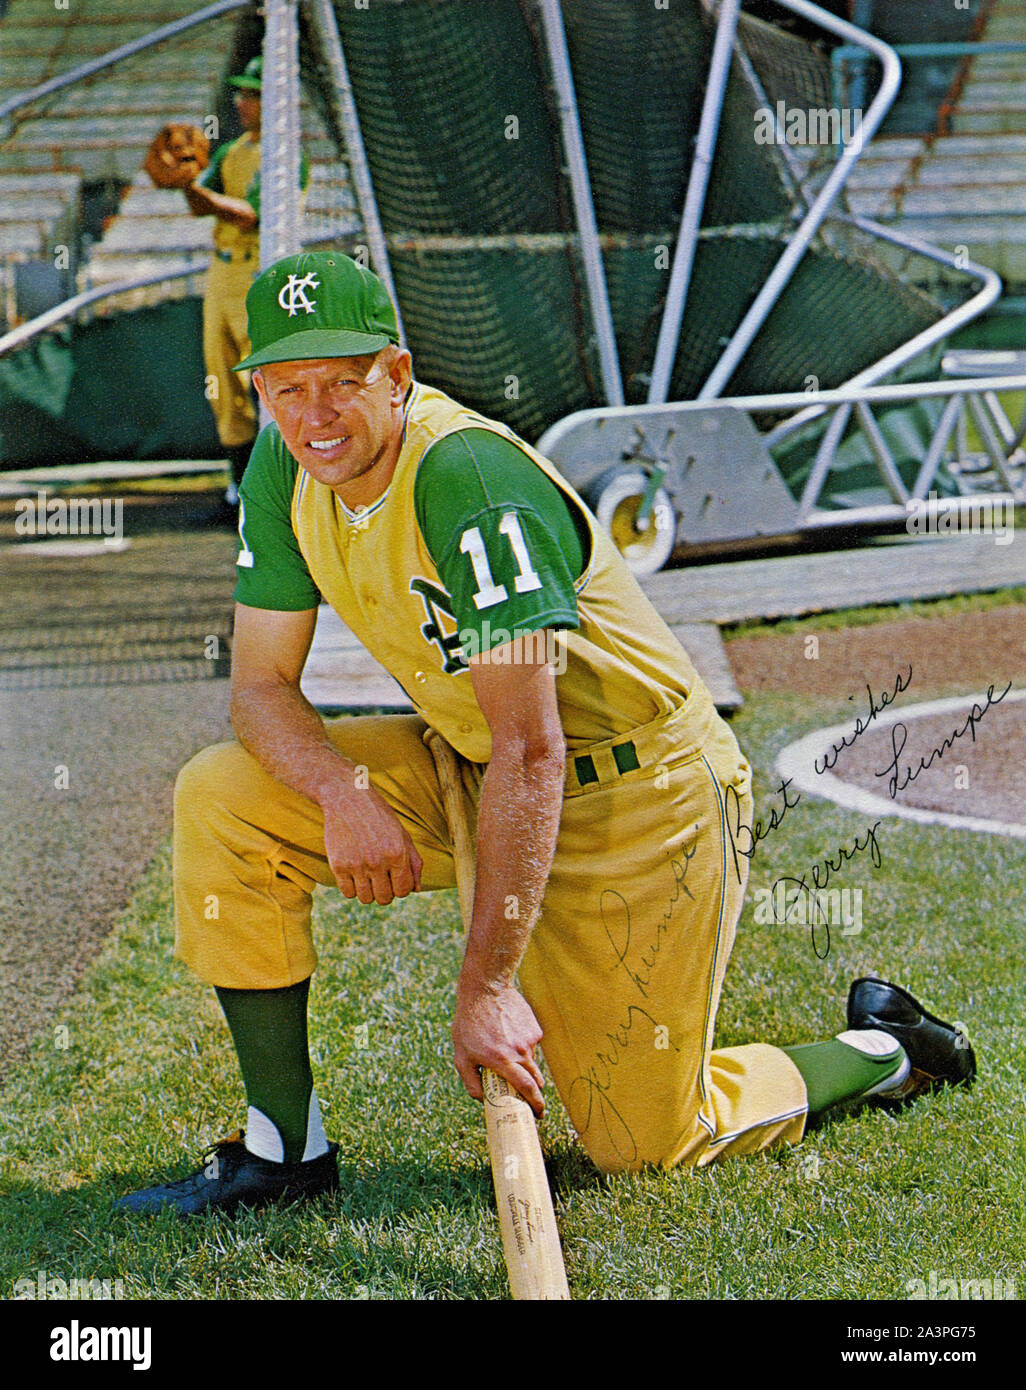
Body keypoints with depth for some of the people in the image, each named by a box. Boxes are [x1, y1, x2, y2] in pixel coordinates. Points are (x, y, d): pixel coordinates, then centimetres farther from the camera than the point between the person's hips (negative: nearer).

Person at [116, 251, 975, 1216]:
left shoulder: (472, 476, -30)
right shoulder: (284, 470, -6)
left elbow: (530, 754, -32)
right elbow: (261, 684, -3)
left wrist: (486, 984, -35)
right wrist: (344, 793, -25)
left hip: (640, 796, -7)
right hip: (465, 770, 7)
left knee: (642, 1145, -4)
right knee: (221, 800, -10)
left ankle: (882, 1050, 23)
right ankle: (284, 1146, -1)